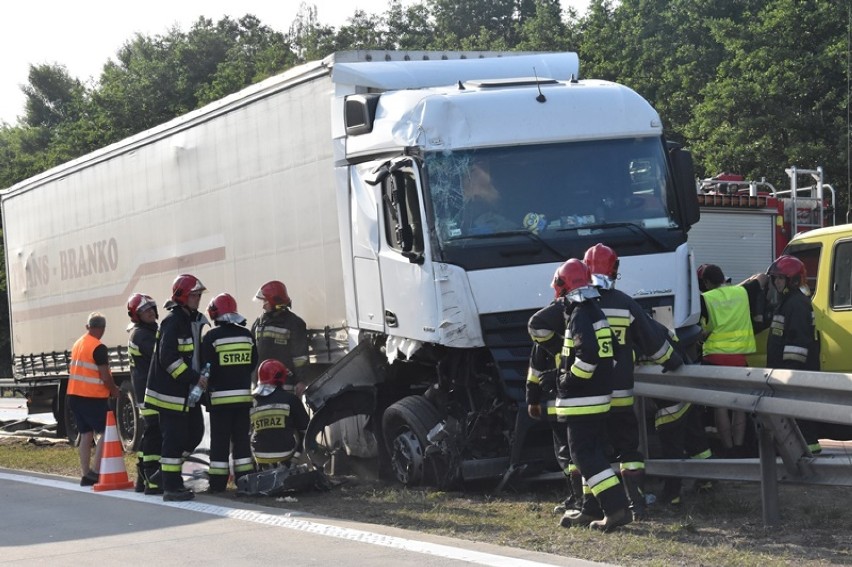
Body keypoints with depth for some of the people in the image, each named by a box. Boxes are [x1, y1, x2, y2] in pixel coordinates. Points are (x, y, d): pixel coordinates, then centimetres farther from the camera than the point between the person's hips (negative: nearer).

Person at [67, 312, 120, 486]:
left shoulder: (77, 344, 11)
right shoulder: (99, 348, -14)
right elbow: (105, 376, -18)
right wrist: (114, 390, 1)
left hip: (74, 395, 8)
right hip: (93, 398, -8)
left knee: (86, 434, 11)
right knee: (105, 433, -1)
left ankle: (86, 475, 11)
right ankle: (95, 471, -9)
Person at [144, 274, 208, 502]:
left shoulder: (194, 320, 15)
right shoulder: (172, 322, -15)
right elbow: (168, 357, -22)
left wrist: (200, 377, 12)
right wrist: (194, 378, -20)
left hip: (188, 392, 9)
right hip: (171, 391, -9)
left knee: (195, 432, 12)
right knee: (174, 438, -7)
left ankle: (169, 471, 24)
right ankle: (171, 487, -3)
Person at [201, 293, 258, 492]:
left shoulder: (211, 337, -10)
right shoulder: (246, 335, 5)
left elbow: (207, 369, -9)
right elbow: (253, 364, 11)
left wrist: (208, 389, 6)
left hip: (220, 396, -4)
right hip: (243, 395, 4)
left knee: (220, 440, 0)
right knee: (241, 438, 10)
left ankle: (218, 483, 0)